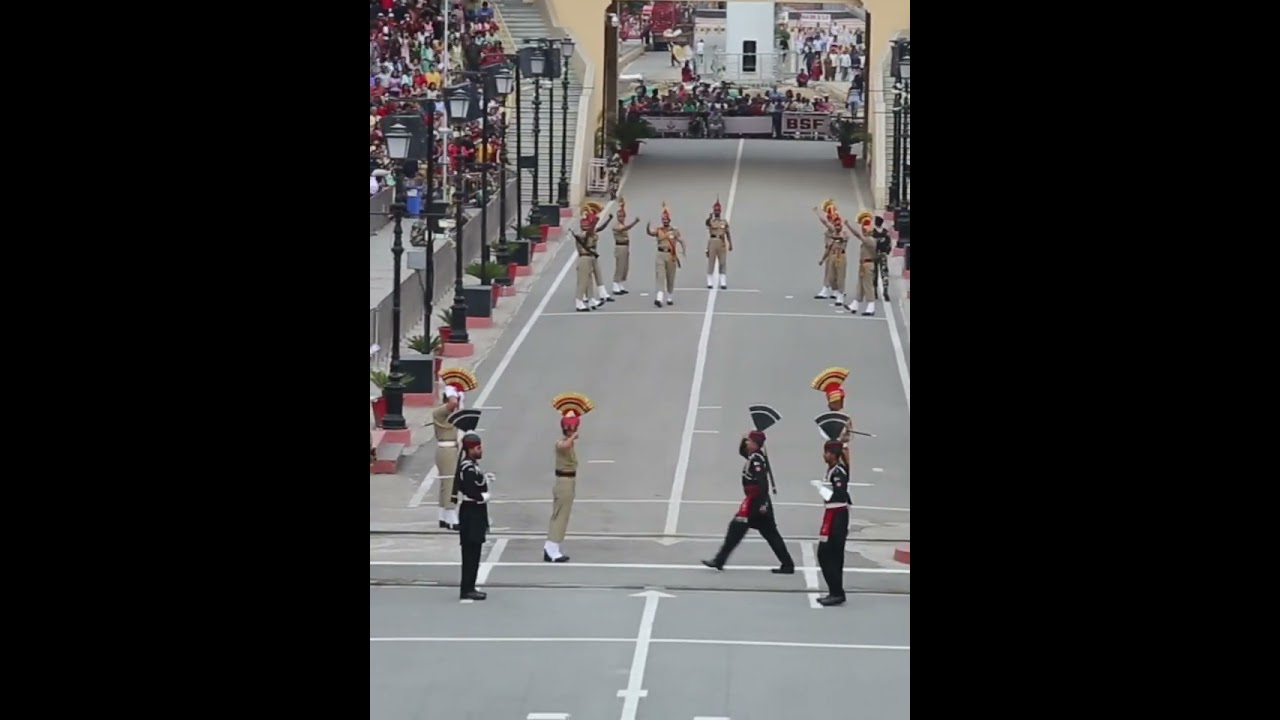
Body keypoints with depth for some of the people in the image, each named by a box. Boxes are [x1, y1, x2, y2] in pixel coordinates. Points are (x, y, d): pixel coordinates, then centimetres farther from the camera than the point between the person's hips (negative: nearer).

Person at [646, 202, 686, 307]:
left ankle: (670, 297, 25)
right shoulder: (658, 231, 2)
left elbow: (681, 242, 3)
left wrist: (683, 252, -12)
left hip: (671, 255, 0)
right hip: (660, 255, 0)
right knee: (659, 276, -12)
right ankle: (659, 298, -22)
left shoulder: (674, 231, 1)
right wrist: (648, 227, -37)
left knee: (670, 278, 10)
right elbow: (650, 233, -16)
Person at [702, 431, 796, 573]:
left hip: (755, 501, -10)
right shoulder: (755, 457, 13)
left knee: (736, 528, -6)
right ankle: (787, 564, 7)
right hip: (760, 501, 10)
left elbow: (763, 482, -24)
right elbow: (742, 451, 33)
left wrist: (763, 503, -28)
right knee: (770, 533, 9)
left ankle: (719, 560, -4)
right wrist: (744, 440, 12)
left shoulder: (757, 459, -16)